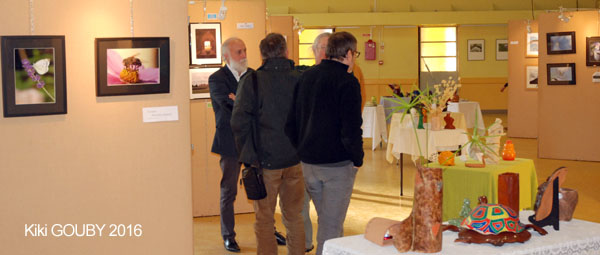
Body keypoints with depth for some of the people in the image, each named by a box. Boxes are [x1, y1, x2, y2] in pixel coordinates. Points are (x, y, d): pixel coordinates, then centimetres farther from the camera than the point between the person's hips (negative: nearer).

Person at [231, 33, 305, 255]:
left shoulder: (251, 81, -9)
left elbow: (239, 122, -12)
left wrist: (248, 156, -2)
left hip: (265, 161, -3)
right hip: (295, 159, 3)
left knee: (264, 220, 7)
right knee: (294, 217, 16)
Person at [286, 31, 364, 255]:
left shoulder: (306, 76, 8)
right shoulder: (347, 82, -14)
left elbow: (291, 121, 12)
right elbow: (351, 129, -18)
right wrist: (358, 159, -5)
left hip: (308, 161, 7)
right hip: (338, 163, -7)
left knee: (326, 221, 22)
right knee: (331, 227, 2)